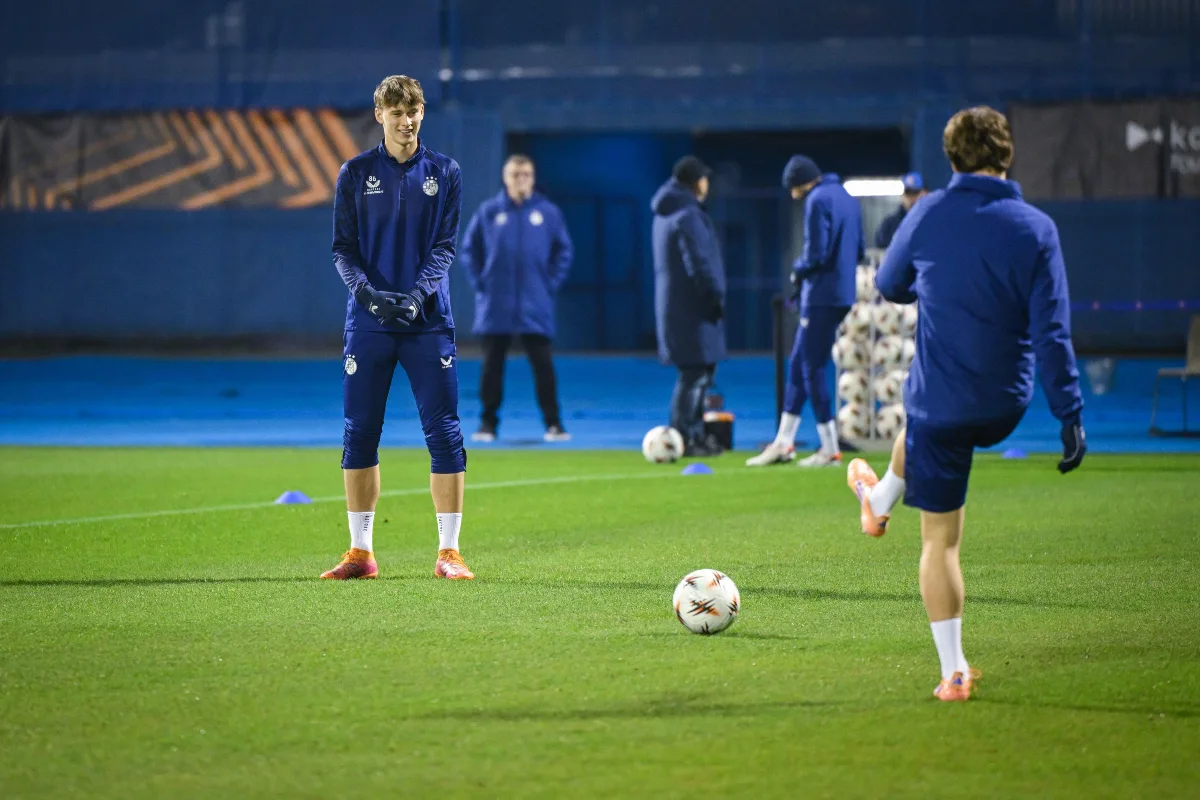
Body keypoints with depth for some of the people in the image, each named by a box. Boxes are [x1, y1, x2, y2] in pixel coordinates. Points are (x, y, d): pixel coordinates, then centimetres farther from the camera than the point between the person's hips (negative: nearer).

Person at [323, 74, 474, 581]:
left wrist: (417, 293, -17)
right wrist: (367, 291, -15)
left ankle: (448, 551, 1)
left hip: (428, 320, -1)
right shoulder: (355, 174, 6)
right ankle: (360, 552, 10)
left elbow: (445, 245, 0)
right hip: (368, 322, 1)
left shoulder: (443, 173, 5)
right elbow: (343, 247, 4)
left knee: (444, 434, -5)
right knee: (359, 434, 2)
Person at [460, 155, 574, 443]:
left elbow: (563, 252, 9)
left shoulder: (548, 212, 2)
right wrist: (480, 284, 0)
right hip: (495, 308, 1)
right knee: (492, 365, 4)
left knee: (542, 364, -2)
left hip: (535, 307, -1)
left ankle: (553, 423, 3)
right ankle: (488, 422, 12)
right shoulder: (488, 212, 1)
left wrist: (551, 284, 0)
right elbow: (469, 250, 9)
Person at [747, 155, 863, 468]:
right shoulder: (847, 198, 15)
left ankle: (830, 450, -1)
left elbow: (816, 254, -20)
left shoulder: (818, 200, -13)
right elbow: (859, 250, 18)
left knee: (812, 368, -3)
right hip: (843, 294, 9)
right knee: (798, 364, 14)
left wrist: (798, 269, 0)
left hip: (822, 296, -9)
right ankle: (783, 443, 17)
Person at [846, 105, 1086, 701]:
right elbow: (1051, 331, -15)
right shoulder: (1035, 229, -11)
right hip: (1007, 406, 3)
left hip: (940, 401, -3)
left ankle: (954, 672, 12)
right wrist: (1070, 417, -12)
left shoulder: (927, 216, -8)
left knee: (940, 539, 9)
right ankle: (880, 501, 60)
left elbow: (889, 286, 10)